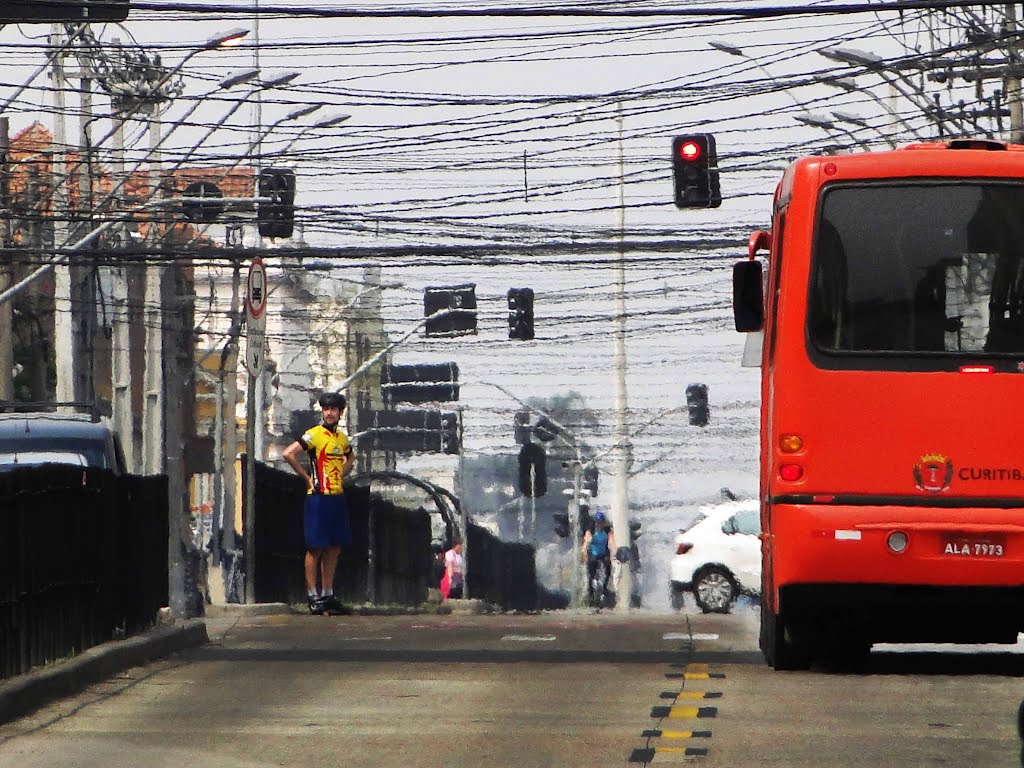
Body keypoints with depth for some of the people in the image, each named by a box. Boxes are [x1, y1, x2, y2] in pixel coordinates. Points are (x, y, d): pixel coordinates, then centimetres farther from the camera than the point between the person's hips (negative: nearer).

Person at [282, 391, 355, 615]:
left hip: (337, 496, 7)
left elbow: (350, 457, 34)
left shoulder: (342, 437, 12)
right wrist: (307, 477, -12)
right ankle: (313, 596, -1)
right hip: (318, 496, -7)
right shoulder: (314, 435, -9)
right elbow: (288, 454, -19)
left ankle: (328, 595, 16)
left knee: (334, 548, 9)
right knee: (316, 548, -4)